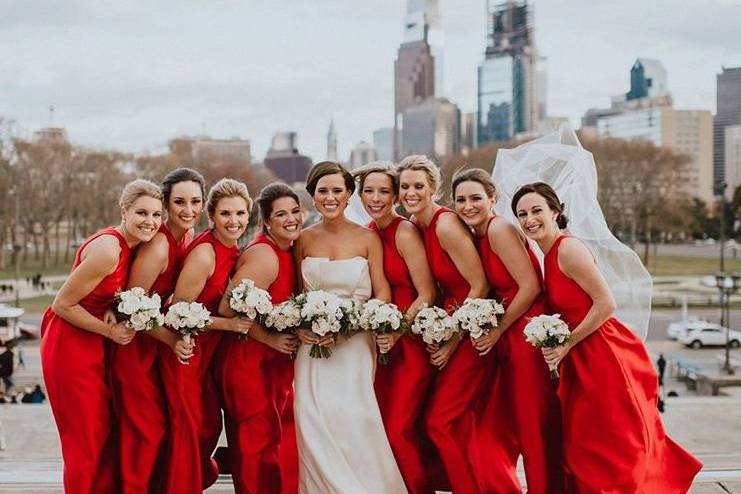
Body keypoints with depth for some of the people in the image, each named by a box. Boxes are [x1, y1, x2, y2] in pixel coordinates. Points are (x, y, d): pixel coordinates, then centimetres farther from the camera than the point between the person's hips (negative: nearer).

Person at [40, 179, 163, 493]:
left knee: (109, 431, 13)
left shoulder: (127, 245, 0)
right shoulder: (107, 251, -26)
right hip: (71, 345, -8)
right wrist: (110, 332, -17)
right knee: (86, 437, 2)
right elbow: (63, 304, -20)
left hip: (95, 346, 8)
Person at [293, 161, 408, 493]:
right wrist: (299, 327, -9)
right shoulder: (304, 240, 7)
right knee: (315, 428, -6)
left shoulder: (367, 239, 0)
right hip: (312, 347, 2)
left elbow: (382, 294, -2)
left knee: (353, 425, -11)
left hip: (354, 346, -2)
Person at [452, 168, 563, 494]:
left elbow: (530, 286, -17)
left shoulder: (500, 229, -13)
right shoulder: (475, 236, 12)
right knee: (496, 433, 10)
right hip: (506, 343, 8)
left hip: (528, 336, -8)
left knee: (535, 432, 0)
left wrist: (497, 331, -10)